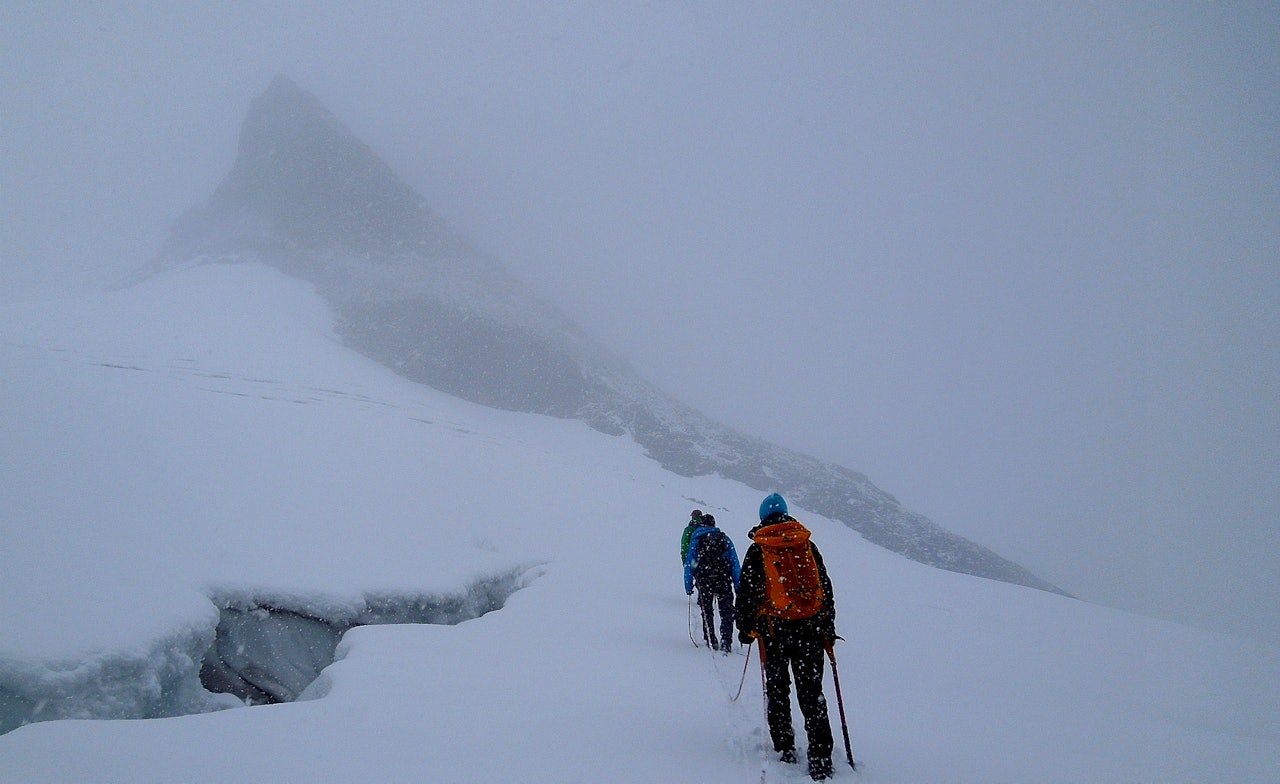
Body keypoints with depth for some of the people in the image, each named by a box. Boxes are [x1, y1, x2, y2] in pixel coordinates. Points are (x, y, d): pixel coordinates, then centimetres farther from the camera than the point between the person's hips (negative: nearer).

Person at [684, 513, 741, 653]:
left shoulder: (696, 539, 7)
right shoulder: (724, 538, 9)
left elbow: (689, 564, 3)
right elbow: (735, 564, 5)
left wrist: (688, 586, 7)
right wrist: (738, 586, 6)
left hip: (704, 581, 0)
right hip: (724, 581, 0)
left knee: (707, 612, 13)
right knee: (727, 612, 5)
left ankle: (711, 641, 10)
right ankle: (726, 641, -7)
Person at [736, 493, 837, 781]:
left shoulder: (758, 549, 1)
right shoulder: (807, 545, 9)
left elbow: (747, 592, 0)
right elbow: (825, 587, 11)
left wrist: (745, 627, 11)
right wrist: (828, 627, 18)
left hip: (774, 627, -2)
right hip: (810, 627, 2)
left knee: (777, 689, 11)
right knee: (811, 692, 3)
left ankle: (784, 749, 10)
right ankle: (820, 759, -2)